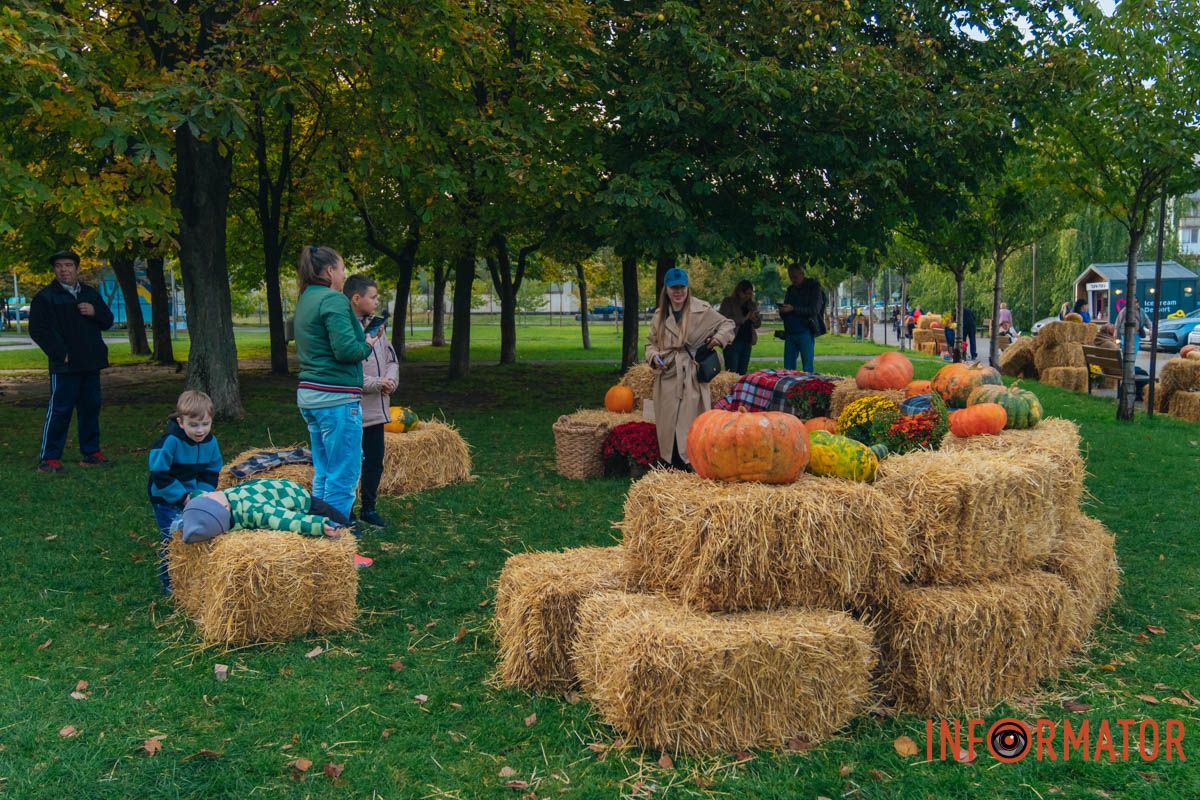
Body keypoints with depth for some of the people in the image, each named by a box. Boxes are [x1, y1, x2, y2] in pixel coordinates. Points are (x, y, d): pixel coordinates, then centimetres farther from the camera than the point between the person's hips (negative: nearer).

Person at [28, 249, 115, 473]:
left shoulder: (90, 294, 15)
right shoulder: (45, 297, -3)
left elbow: (108, 321, 18)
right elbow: (37, 330, -8)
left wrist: (95, 312, -5)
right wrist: (60, 353, -15)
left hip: (90, 363, 6)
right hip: (65, 365, -6)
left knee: (91, 408, 11)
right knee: (59, 410, -6)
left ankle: (91, 452, 21)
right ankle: (49, 458, -1)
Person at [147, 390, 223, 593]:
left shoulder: (210, 442, -8)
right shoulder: (170, 441, -25)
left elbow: (211, 472, 4)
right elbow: (159, 475, -22)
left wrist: (202, 494, -11)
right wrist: (183, 496, -21)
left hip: (193, 496, 5)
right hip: (166, 498, -5)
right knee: (173, 540, -6)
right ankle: (169, 583, 10)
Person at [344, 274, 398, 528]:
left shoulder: (375, 325, 10)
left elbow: (392, 358, 17)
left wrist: (390, 380, -3)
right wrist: (377, 383, -17)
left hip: (376, 409, 8)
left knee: (375, 462, 16)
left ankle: (368, 508, 31)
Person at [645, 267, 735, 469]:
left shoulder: (702, 310, 0)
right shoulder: (659, 316, 11)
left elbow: (727, 324, 10)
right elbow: (651, 342, 20)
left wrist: (719, 337, -10)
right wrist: (653, 356, -1)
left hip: (692, 379, -3)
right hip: (667, 379, 4)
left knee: (690, 428, -10)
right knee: (669, 430, 5)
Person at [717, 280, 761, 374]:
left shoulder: (752, 305, 16)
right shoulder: (728, 302, 0)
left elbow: (758, 324, 21)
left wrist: (754, 319, -4)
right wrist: (745, 318, -15)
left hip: (747, 343, 6)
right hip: (732, 342, -6)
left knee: (742, 373, 6)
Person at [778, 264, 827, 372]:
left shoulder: (813, 288, 1)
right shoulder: (791, 289, 18)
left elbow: (814, 310, -11)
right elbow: (784, 313, 22)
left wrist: (793, 309, -19)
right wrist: (782, 310, -3)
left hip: (805, 332, -6)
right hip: (790, 333, 6)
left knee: (807, 368, -5)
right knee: (788, 368, 5)